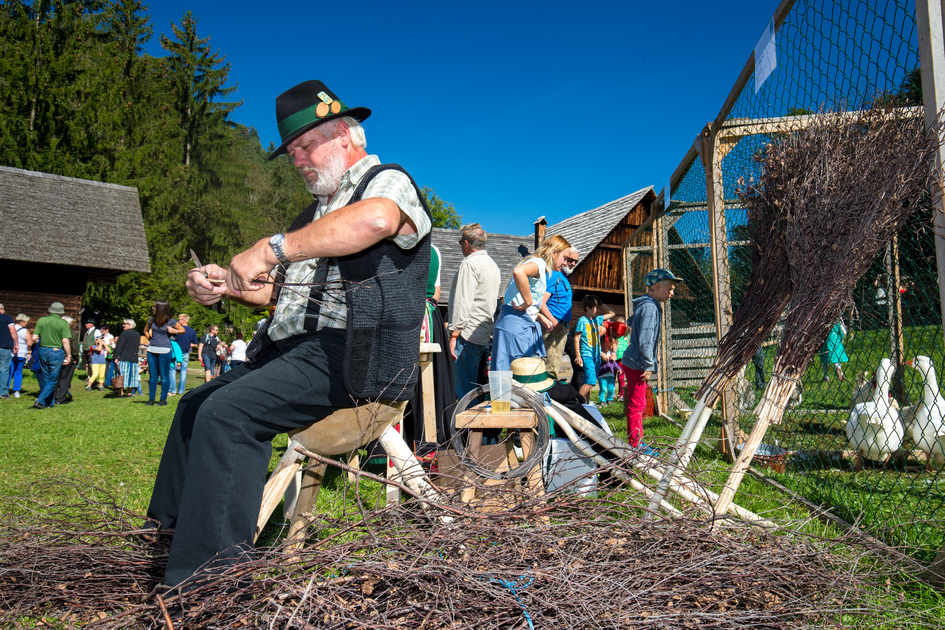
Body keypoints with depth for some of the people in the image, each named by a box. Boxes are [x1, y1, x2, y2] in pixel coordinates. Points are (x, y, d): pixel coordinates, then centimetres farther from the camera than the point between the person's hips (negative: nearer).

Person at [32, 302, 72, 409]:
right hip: (56, 351, -4)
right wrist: (68, 355, -4)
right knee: (53, 380, 3)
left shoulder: (41, 320, 2)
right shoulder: (63, 323, -8)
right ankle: (40, 401, -9)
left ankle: (50, 402, 23)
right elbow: (65, 341, -13)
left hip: (43, 351, 4)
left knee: (46, 379, 16)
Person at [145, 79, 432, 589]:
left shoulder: (388, 181, -4)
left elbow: (375, 220, -32)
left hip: (350, 359, -10)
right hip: (296, 351, 10)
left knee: (226, 412, -26)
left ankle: (205, 576, -20)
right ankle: (172, 527, 26)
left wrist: (272, 247, -32)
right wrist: (226, 286, 5)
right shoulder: (318, 211, 25)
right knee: (195, 404, 15)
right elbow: (276, 289, 26)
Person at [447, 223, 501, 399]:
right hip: (485, 333, 10)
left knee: (464, 387, -7)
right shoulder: (493, 264, 19)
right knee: (472, 383, 15)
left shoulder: (469, 263, -10)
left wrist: (454, 334, -16)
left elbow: (463, 302, -17)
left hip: (468, 332, -10)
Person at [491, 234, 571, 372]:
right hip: (516, 324, -10)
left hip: (527, 324, 10)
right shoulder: (539, 263, -10)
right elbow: (518, 272, -33)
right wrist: (528, 302, -24)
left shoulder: (542, 270, 22)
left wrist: (541, 317, 14)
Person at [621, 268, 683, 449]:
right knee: (636, 404, -5)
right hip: (636, 364, -11)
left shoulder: (652, 305, 16)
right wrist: (648, 365, -18)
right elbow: (645, 339, -22)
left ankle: (637, 442, 24)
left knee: (636, 404, 16)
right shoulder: (649, 307, -16)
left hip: (632, 362, 11)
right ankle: (635, 445, -1)